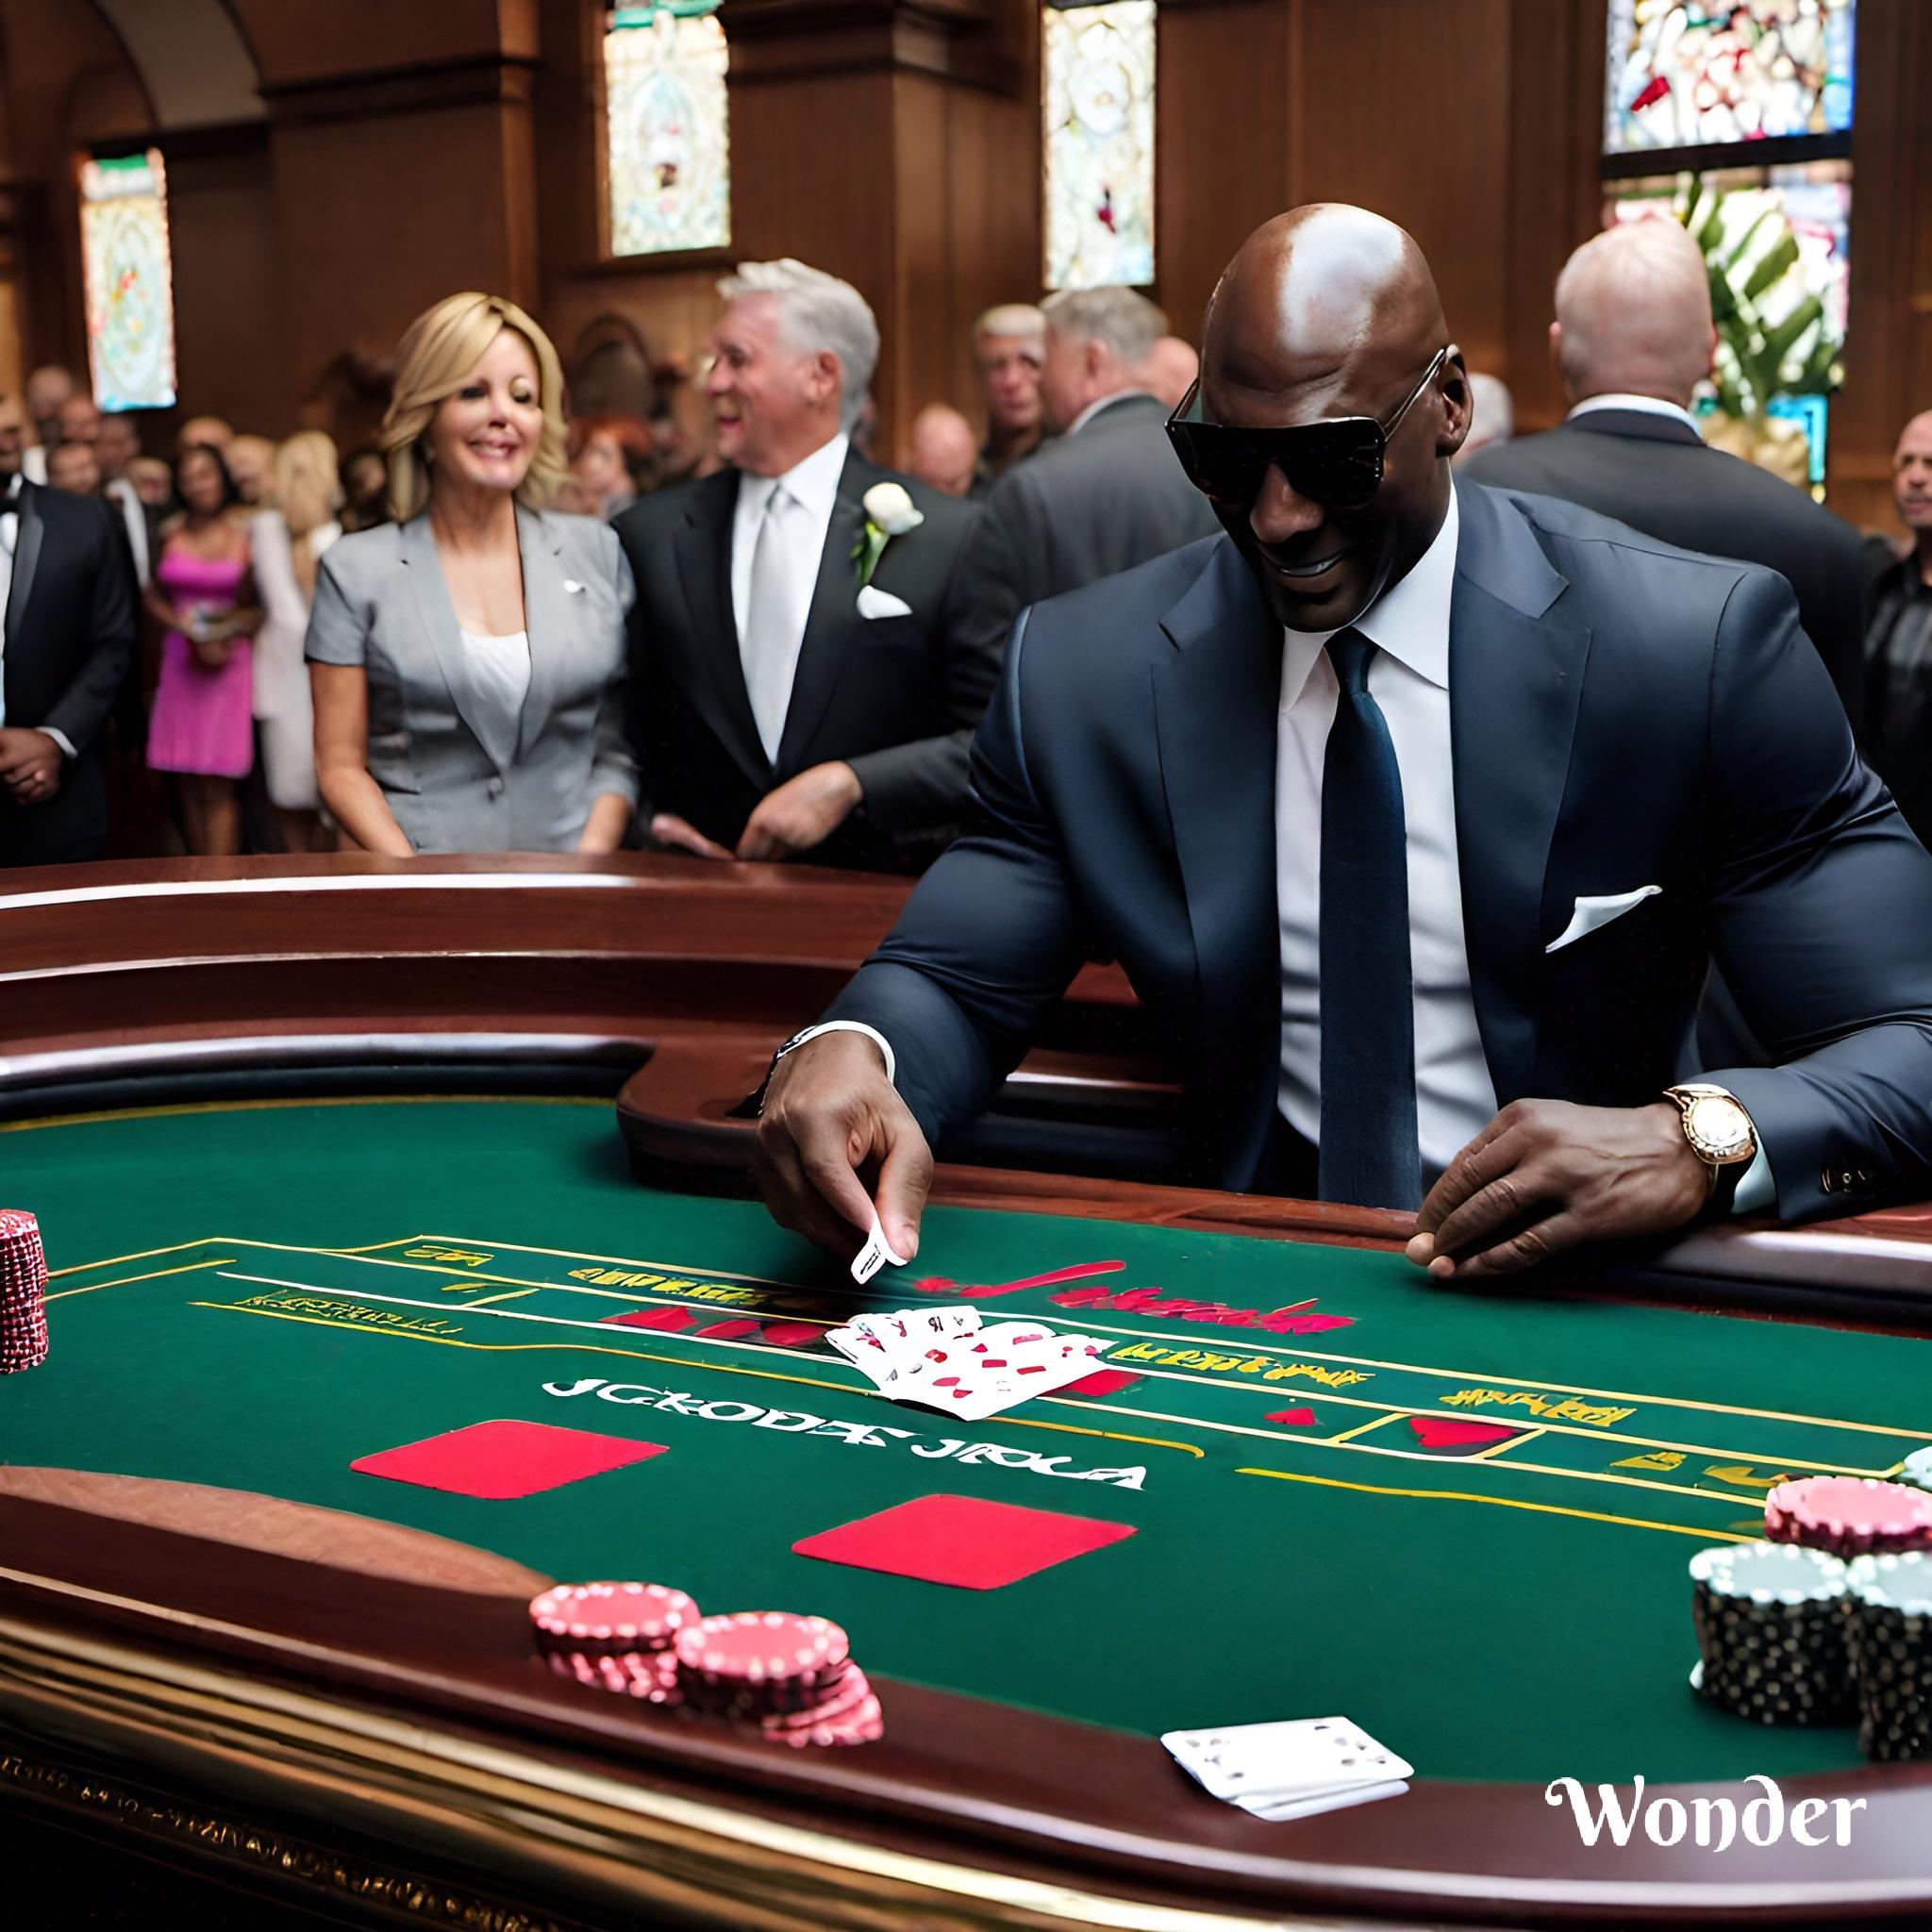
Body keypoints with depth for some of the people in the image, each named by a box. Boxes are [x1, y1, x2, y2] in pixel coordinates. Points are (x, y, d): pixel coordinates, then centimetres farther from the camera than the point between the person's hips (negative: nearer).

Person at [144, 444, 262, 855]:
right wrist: (186, 628, -2)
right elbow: (154, 597, 15)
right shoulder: (170, 535, 7)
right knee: (189, 786, 3)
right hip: (179, 663, 3)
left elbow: (261, 606, 6)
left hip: (230, 664, -3)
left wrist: (228, 635, -9)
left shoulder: (244, 536, -1)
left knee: (217, 788, -7)